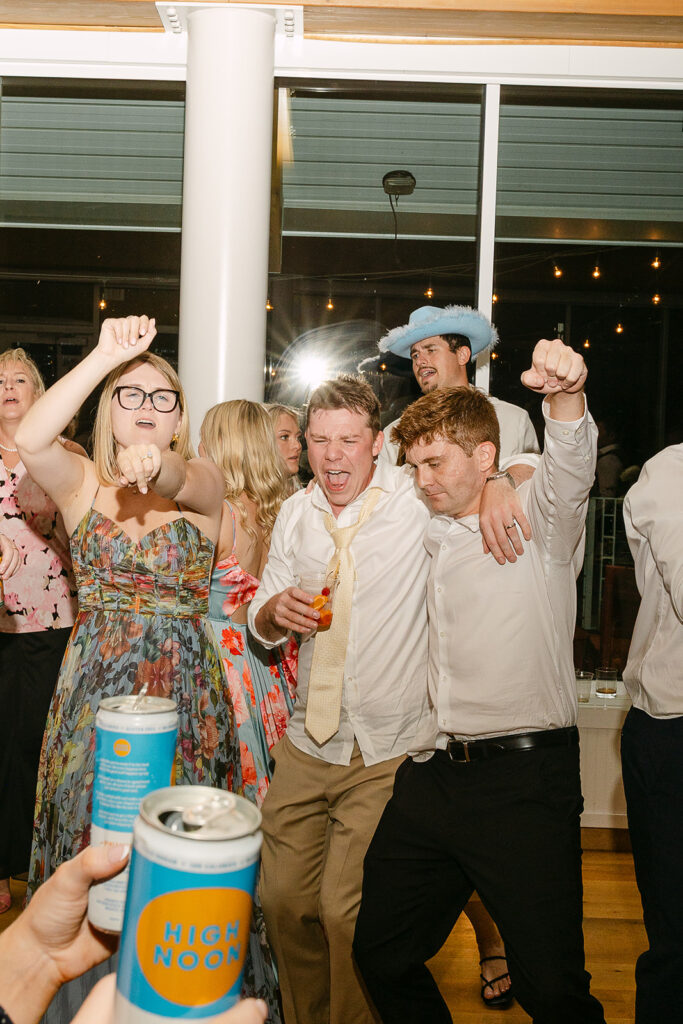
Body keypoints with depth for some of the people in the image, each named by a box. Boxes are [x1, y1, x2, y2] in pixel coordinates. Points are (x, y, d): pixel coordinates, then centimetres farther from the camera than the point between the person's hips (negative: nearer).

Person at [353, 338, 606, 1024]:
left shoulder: (539, 521, -1)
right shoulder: (430, 538, 18)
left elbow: (569, 469, -22)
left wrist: (565, 395, -41)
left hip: (524, 774, -6)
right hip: (432, 772, 7)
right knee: (381, 955, 12)